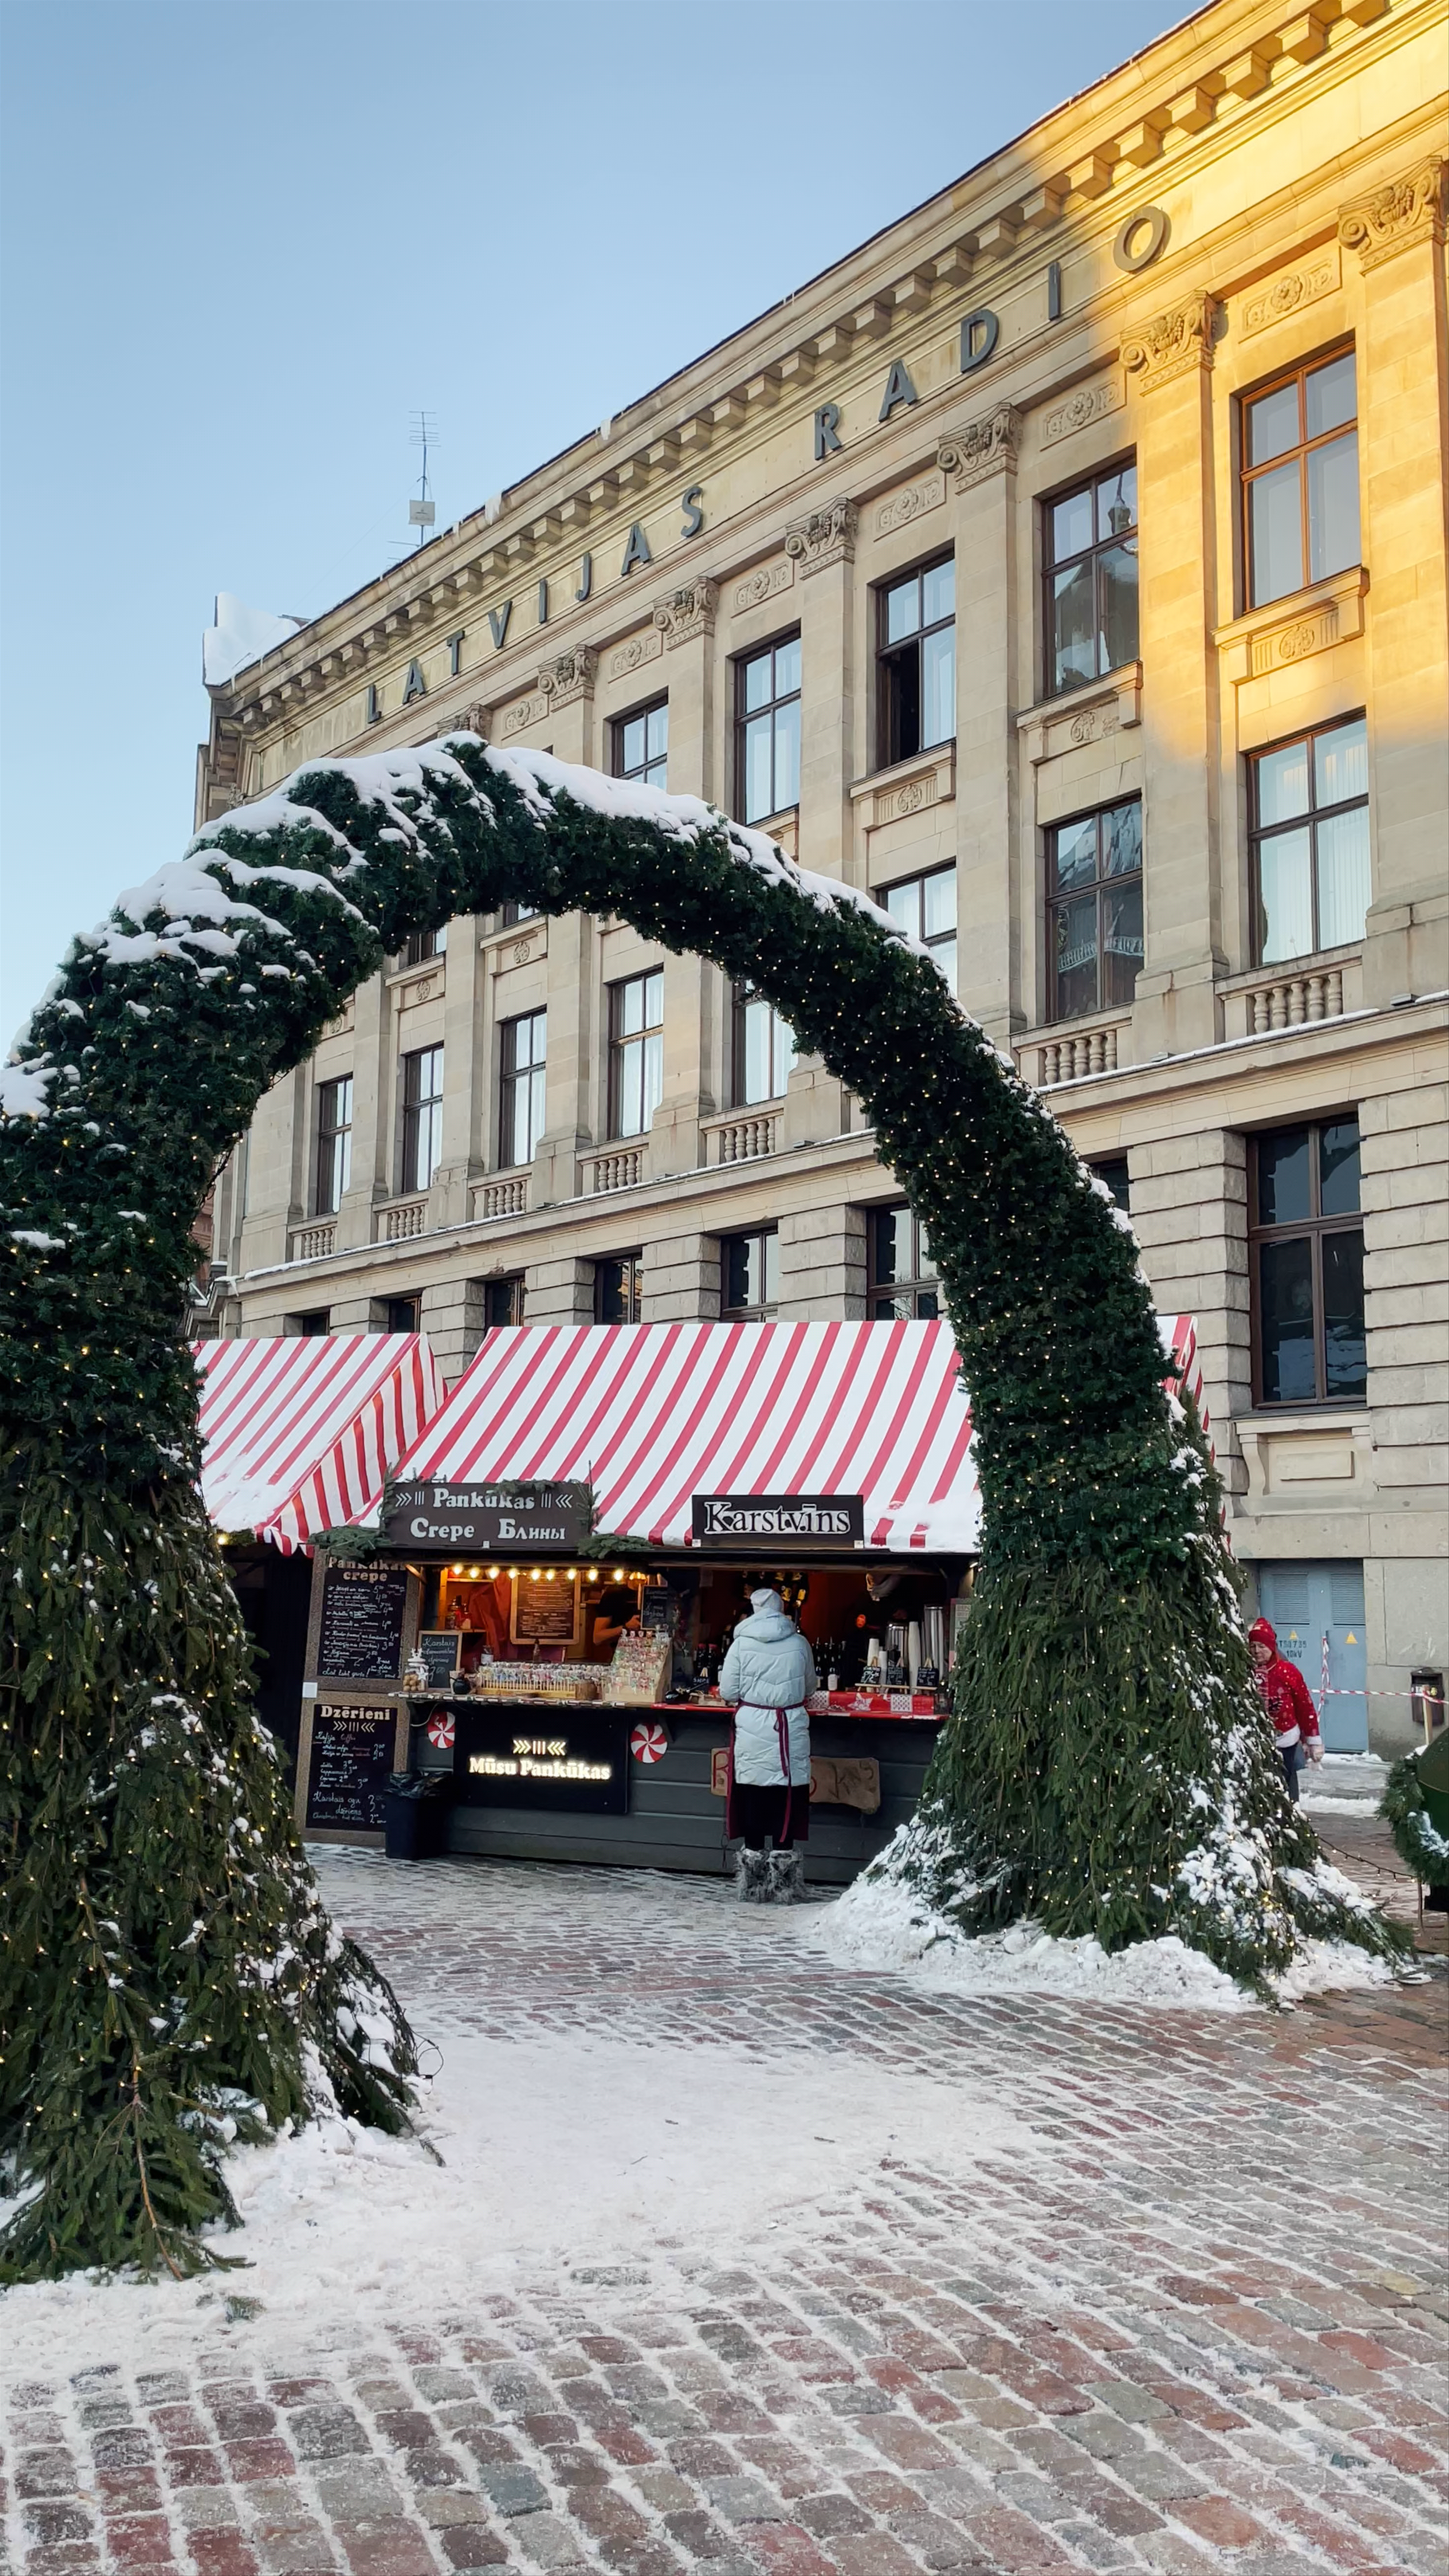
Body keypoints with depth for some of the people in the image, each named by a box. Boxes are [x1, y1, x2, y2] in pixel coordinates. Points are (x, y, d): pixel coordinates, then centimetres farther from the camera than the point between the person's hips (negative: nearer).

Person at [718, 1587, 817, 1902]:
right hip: (790, 1733, 1)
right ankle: (784, 1886, 8)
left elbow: (727, 1692, -2)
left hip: (752, 1730, -1)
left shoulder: (742, 1643, -5)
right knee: (786, 1800, 5)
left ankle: (752, 1887, 11)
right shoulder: (799, 1644, 0)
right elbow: (810, 1688, 13)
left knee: (752, 1797, 6)